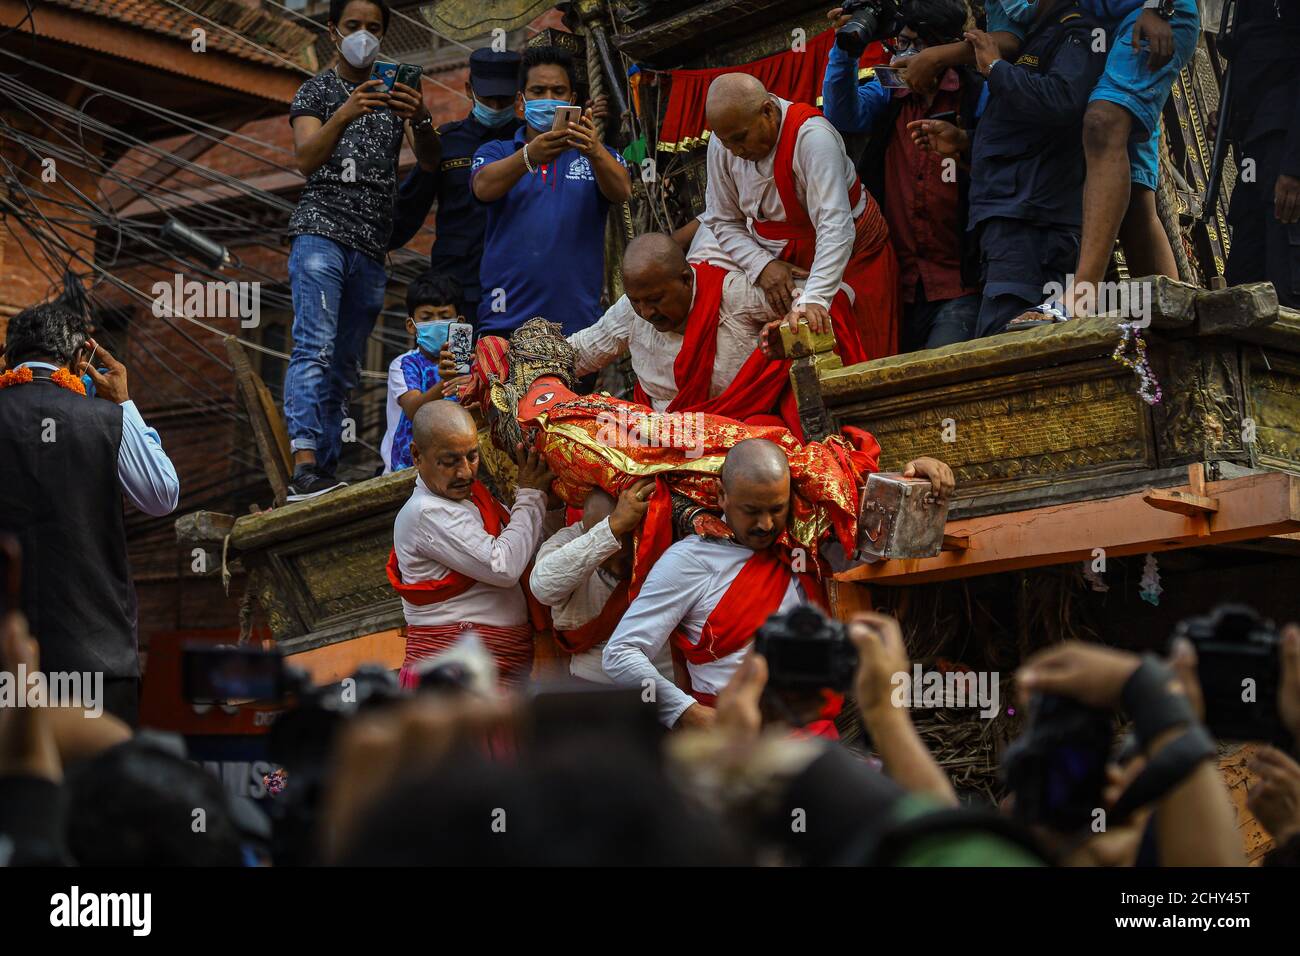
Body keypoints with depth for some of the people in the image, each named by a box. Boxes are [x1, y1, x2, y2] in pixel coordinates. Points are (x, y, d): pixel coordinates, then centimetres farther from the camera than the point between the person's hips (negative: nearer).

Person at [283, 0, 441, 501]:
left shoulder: (393, 93, 19)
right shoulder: (317, 89, 8)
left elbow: (429, 162, 5)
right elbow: (306, 159, -9)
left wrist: (421, 120, -17)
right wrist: (344, 115, -27)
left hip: (371, 246, 5)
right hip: (321, 230, -5)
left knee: (344, 365, 3)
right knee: (315, 347, -19)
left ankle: (325, 472, 3)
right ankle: (304, 464, -30)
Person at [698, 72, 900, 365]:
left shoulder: (811, 136, -28)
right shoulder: (722, 143, -9)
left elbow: (835, 227, -35)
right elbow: (723, 221, 0)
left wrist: (815, 298, -45)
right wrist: (762, 266, -18)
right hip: (778, 262, 5)